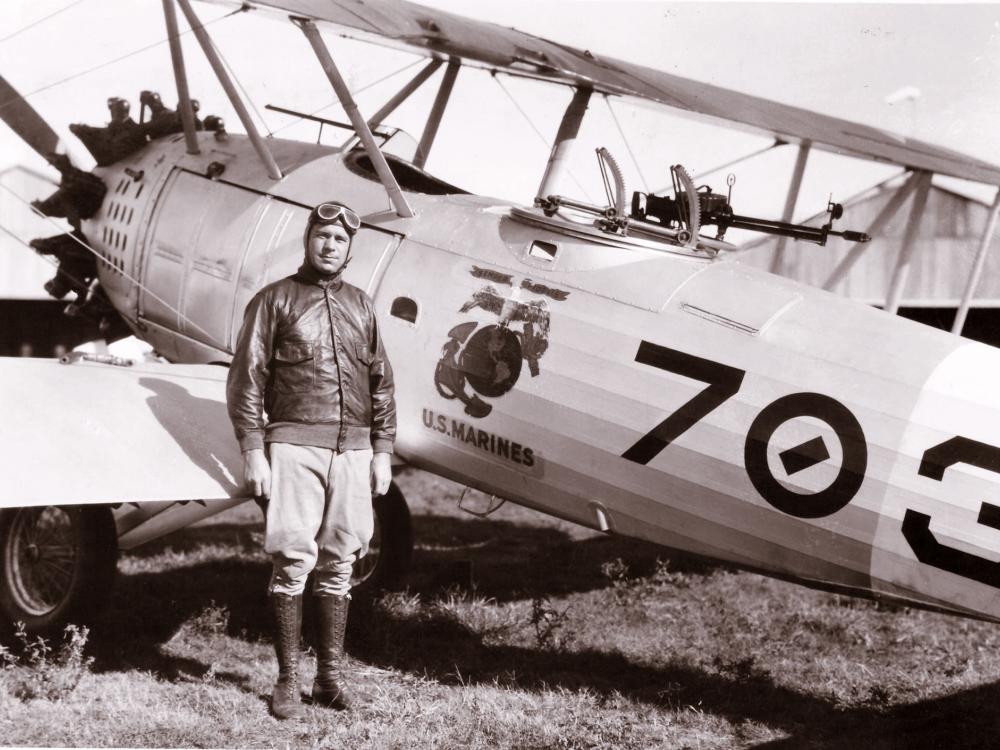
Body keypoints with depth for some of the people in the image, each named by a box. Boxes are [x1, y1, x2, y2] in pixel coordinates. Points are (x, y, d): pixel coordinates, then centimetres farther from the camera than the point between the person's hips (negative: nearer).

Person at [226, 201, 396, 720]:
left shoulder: (360, 306, 17)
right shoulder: (275, 300, 4)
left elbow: (380, 384, 19)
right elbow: (246, 380, -1)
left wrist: (382, 451, 12)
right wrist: (253, 451, -8)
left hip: (353, 450, 4)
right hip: (295, 447, -4)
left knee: (338, 566, 6)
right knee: (293, 563, -6)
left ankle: (330, 677, 13)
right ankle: (287, 681, 1)